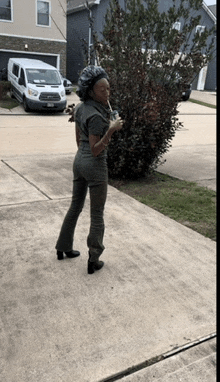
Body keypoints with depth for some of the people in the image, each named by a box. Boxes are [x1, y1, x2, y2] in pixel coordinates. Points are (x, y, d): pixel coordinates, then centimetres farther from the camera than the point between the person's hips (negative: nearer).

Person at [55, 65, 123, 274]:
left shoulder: (80, 108, 4)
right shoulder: (96, 116, -23)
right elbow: (95, 150, -21)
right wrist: (111, 130, -26)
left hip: (79, 161, 9)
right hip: (95, 165, -8)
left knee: (75, 206, 21)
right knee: (97, 214, 5)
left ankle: (63, 247, 35)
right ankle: (93, 261, 16)